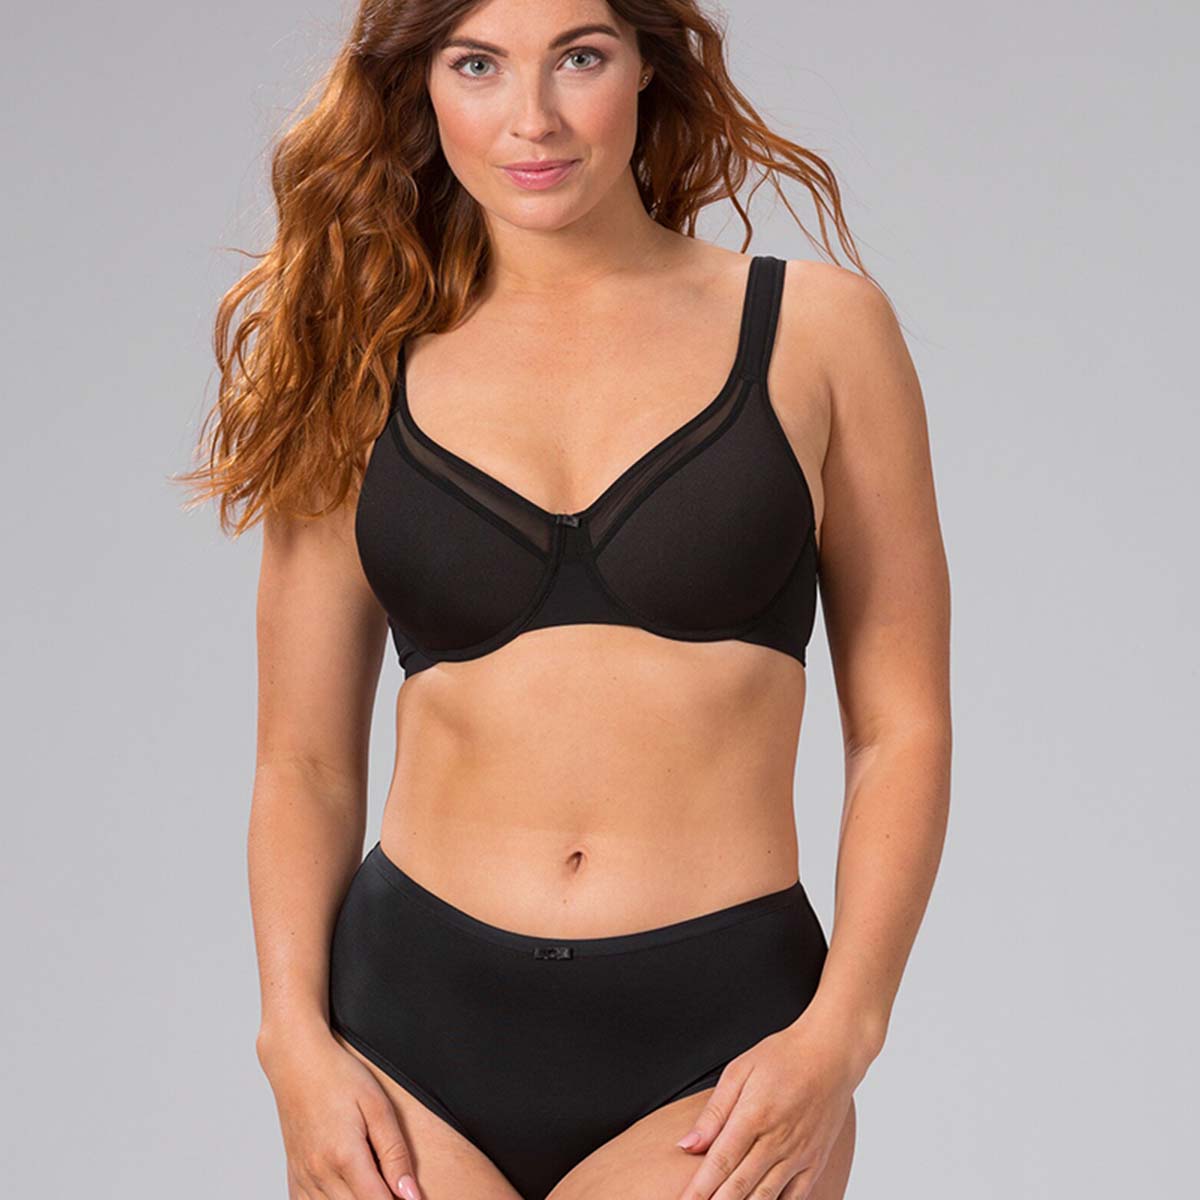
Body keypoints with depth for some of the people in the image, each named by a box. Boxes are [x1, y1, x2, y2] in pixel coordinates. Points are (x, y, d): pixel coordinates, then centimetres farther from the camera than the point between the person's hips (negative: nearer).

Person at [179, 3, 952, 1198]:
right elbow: (303, 763, 8)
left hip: (709, 1047, -1)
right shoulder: (362, 376, 6)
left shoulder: (817, 327, 2)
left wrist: (840, 1029, -8)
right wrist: (297, 1034, -5)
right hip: (416, 1025, 2)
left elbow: (901, 727, 2)